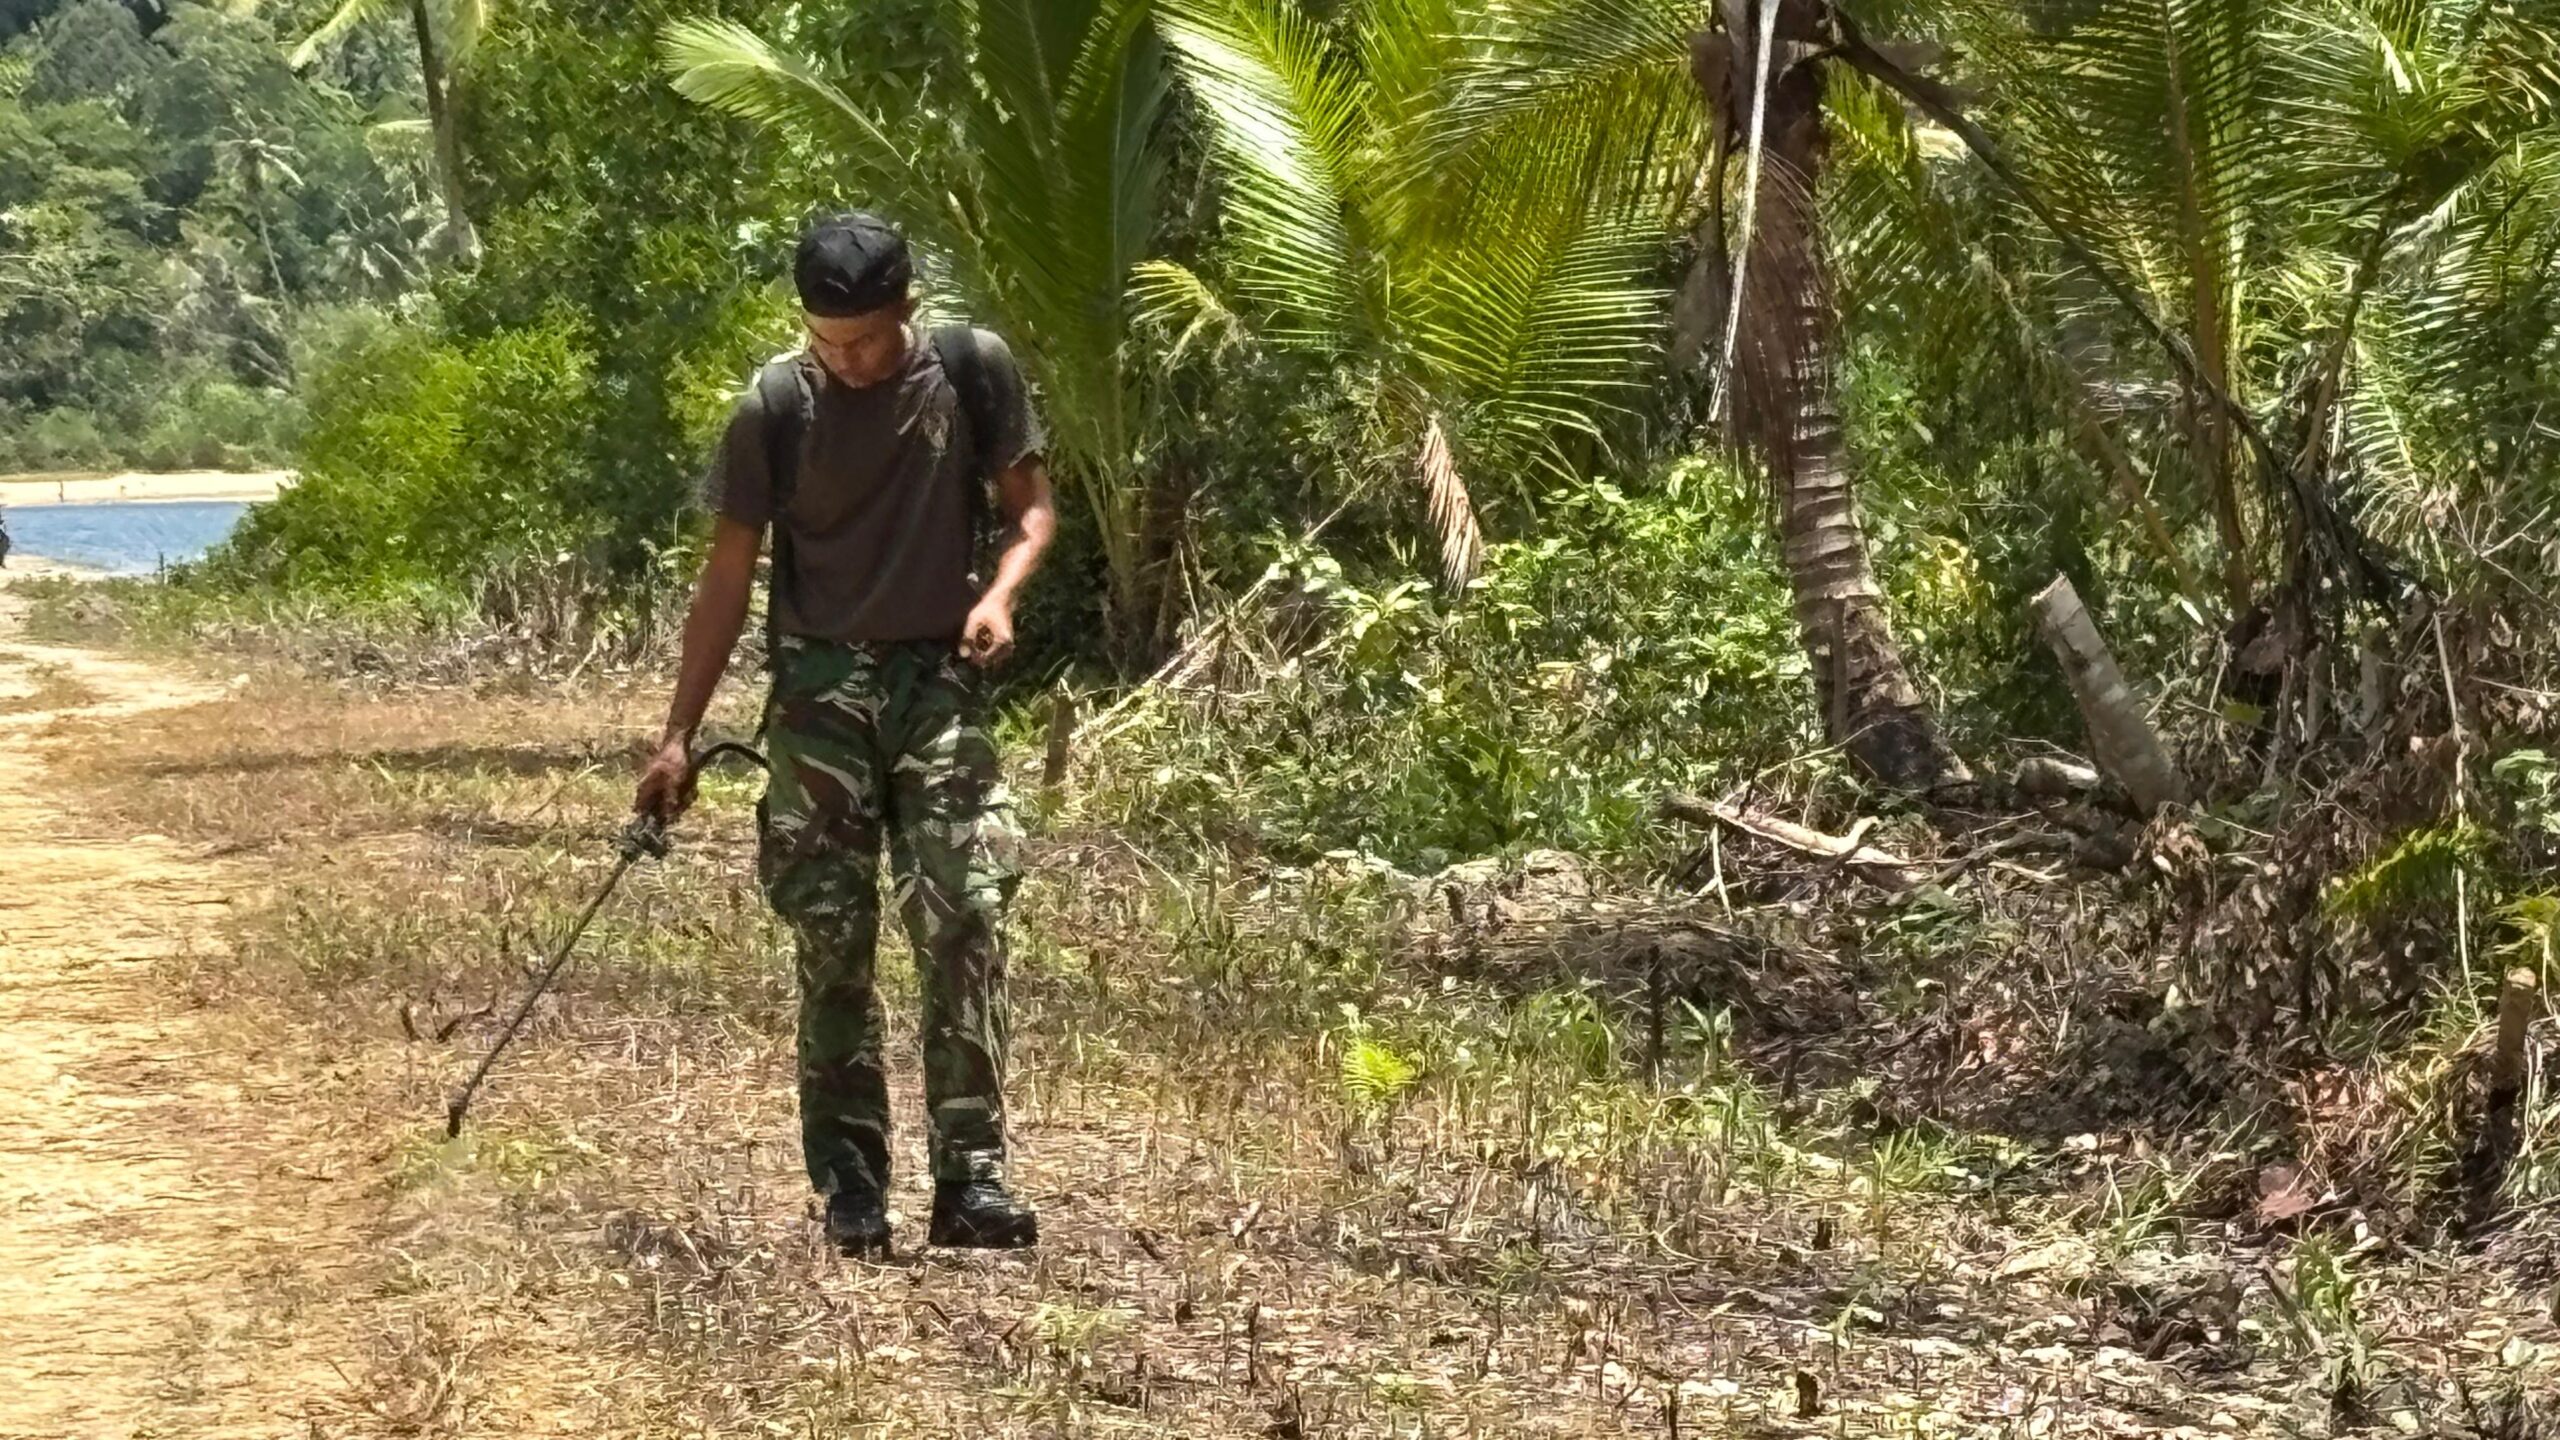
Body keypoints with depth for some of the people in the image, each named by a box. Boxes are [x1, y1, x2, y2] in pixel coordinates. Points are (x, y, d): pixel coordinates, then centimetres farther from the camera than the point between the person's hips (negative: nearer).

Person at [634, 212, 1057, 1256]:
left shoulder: (971, 371, -3)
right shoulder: (775, 408, -4)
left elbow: (1029, 505, 9)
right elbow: (729, 574, 2)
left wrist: (999, 592, -13)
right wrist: (680, 733, 0)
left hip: (939, 682, 0)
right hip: (820, 691, 0)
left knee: (965, 921, -11)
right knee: (832, 944, 1)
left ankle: (970, 1179, -10)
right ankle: (850, 1192, 7)